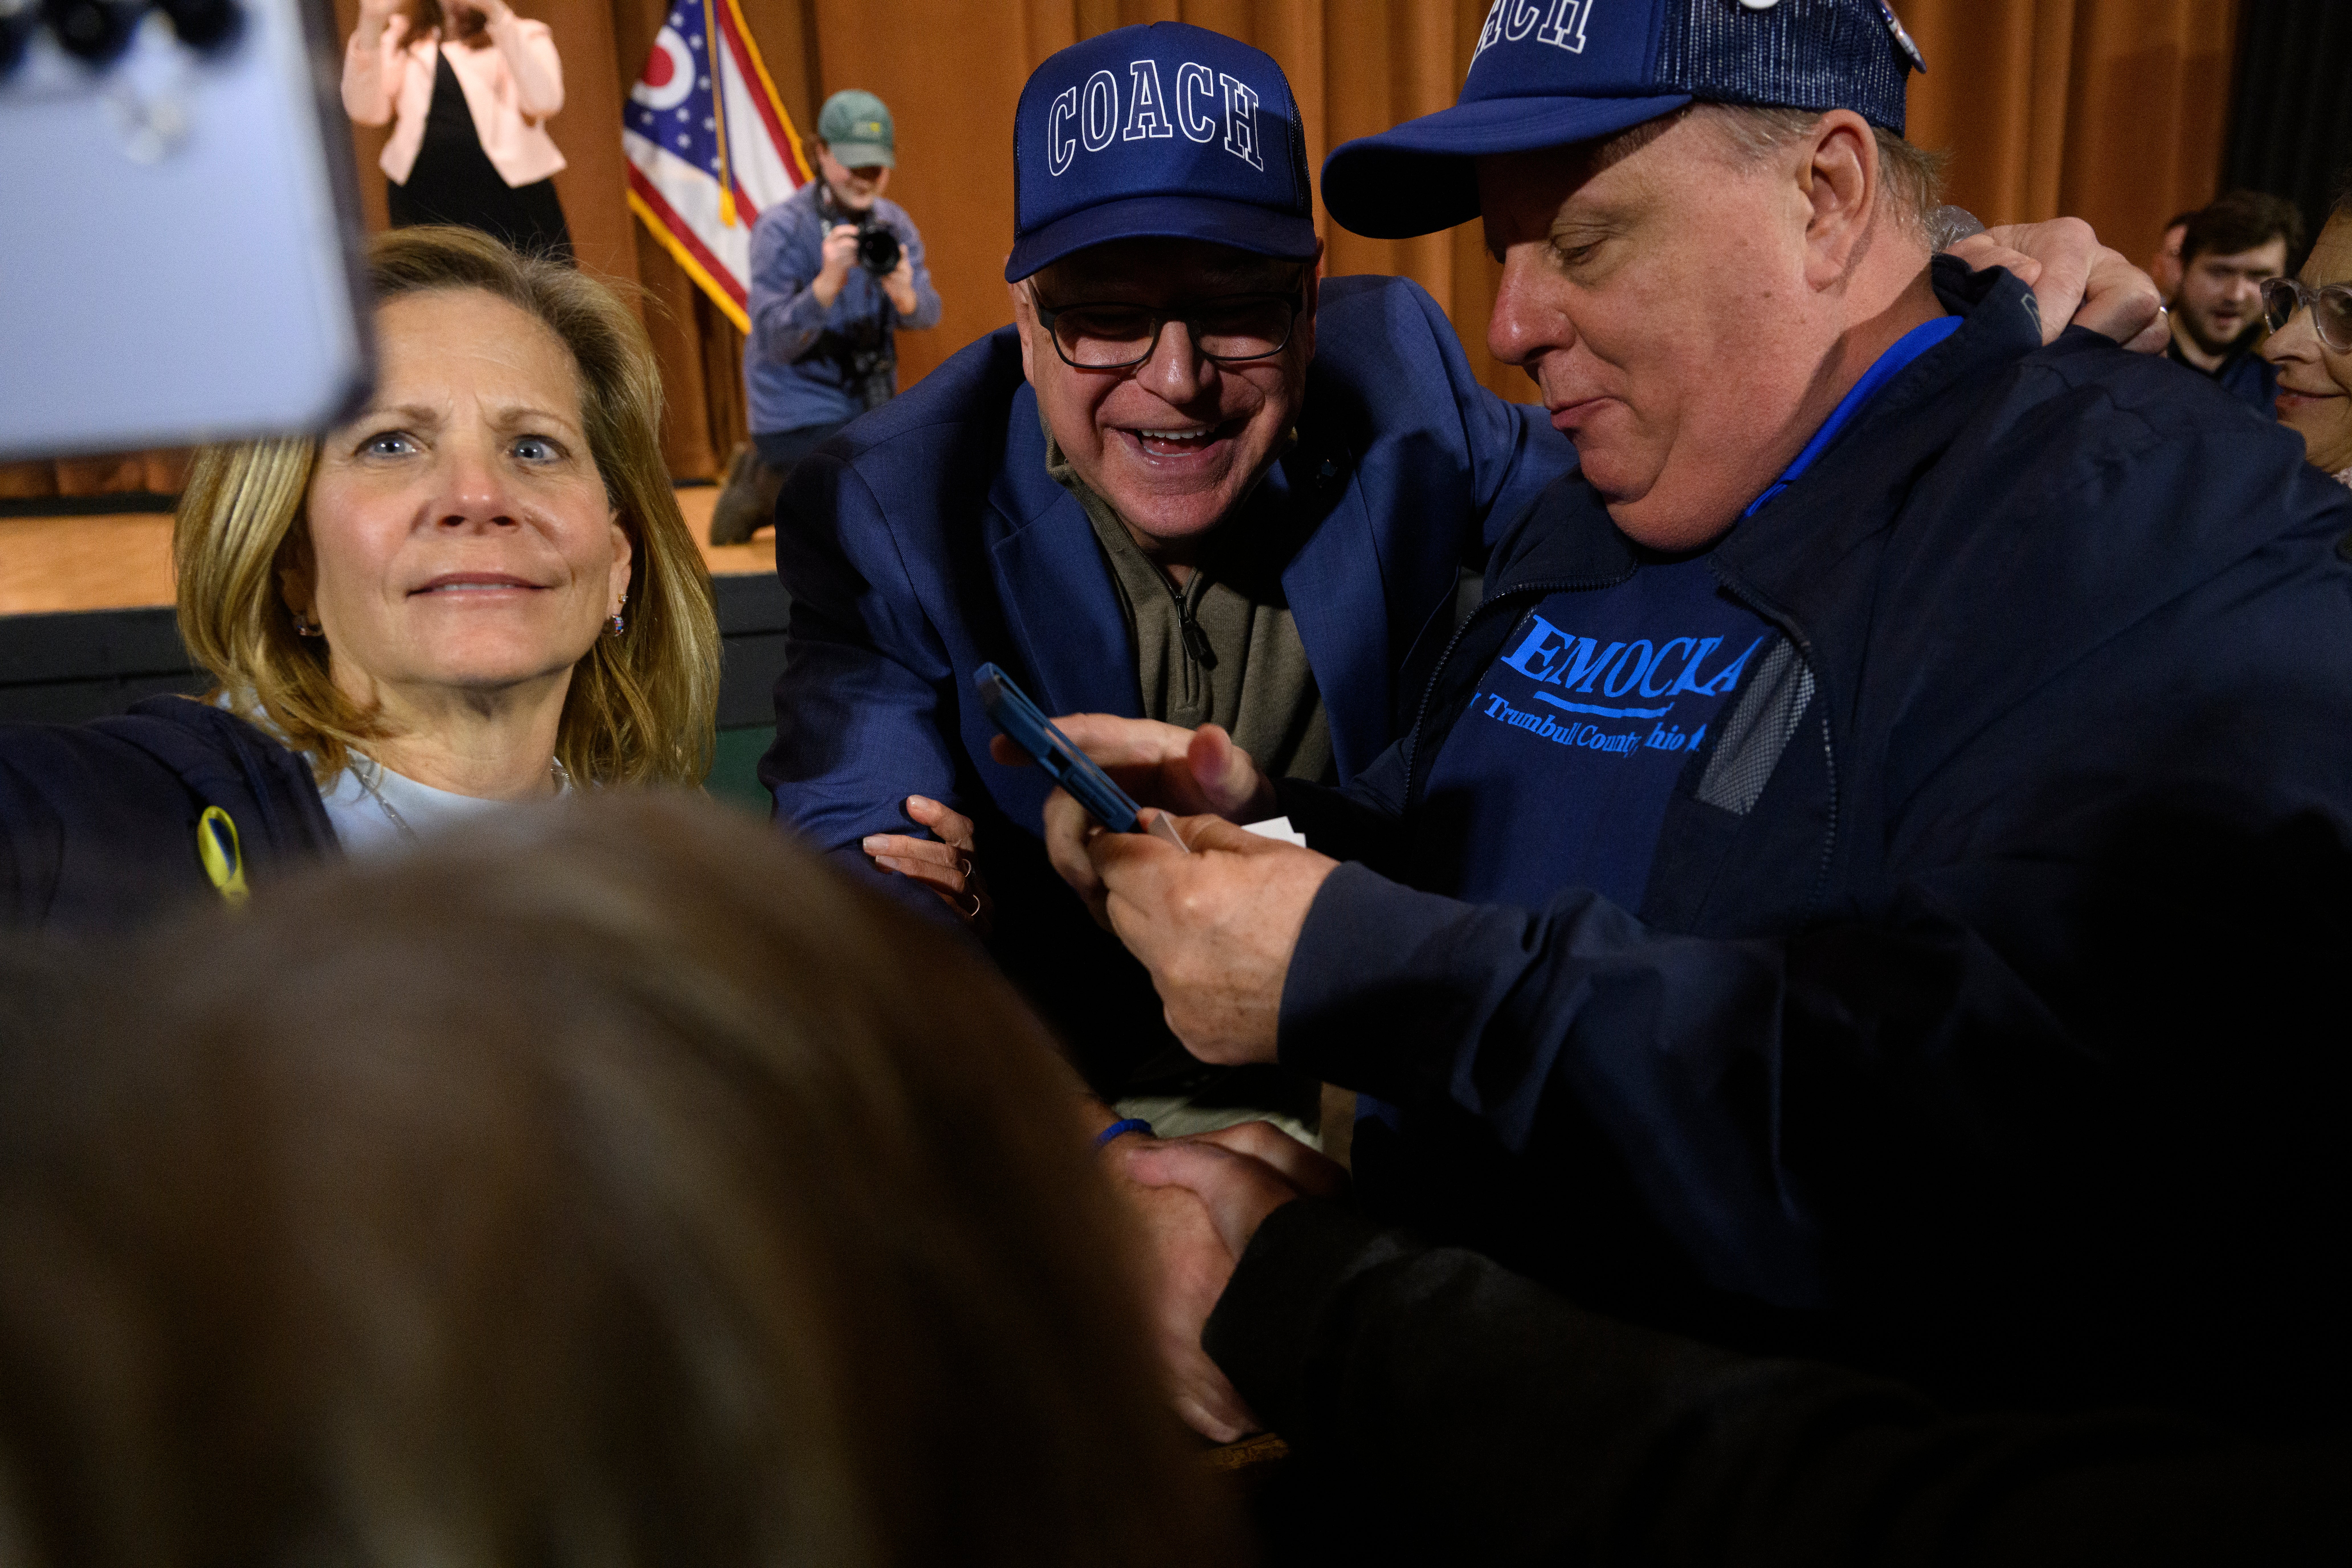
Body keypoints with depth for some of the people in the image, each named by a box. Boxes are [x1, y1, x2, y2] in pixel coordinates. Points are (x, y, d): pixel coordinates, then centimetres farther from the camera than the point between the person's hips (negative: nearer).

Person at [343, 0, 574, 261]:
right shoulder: (401, 39, 16)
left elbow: (547, 102, -13)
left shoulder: (526, 36, 10)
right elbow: (364, 112, 0)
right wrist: (371, 23, -13)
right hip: (424, 208, 2)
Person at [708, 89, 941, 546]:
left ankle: (764, 478, 30)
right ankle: (761, 486, 9)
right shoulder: (781, 230, -16)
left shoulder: (892, 223, 1)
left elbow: (927, 315, -9)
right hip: (801, 414, -7)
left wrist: (904, 295, -33)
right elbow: (776, 344, -23)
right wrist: (828, 284, -38)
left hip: (870, 406, 7)